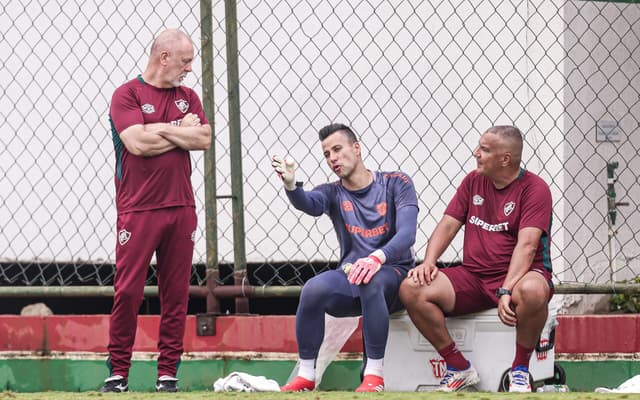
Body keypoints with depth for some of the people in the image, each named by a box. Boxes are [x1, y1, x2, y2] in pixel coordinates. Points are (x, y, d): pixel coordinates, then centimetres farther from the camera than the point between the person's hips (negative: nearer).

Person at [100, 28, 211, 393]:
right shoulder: (127, 95, -1)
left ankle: (168, 373, 7)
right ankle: (118, 373, 0)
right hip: (138, 209, -4)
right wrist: (182, 131, -3)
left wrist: (159, 129, -6)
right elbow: (138, 143, -14)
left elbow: (204, 139, 1)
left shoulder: (188, 97, 15)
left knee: (176, 293, 3)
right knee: (128, 292, -7)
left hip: (181, 209, 5)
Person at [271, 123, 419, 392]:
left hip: (393, 273, -3)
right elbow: (309, 204, -16)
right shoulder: (333, 193, 9)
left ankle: (374, 376, -34)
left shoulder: (396, 184, 1)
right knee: (314, 288, -29)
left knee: (371, 281, -39)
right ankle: (305, 377, -18)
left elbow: (407, 233, -14)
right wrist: (291, 185, -41)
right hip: (350, 279, 3)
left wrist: (377, 258, -34)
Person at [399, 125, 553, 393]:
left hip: (517, 276, -5)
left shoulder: (534, 188, -7)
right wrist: (428, 262, -9)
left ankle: (520, 370, -16)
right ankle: (459, 368, -8)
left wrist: (507, 291, -31)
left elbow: (527, 244, -19)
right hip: (473, 278, 5)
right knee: (411, 289, -18)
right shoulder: (473, 181, 13)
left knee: (532, 291, -43)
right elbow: (448, 225, 12)